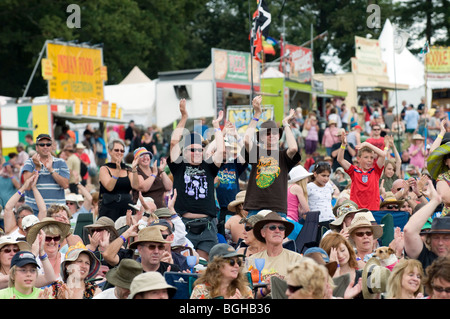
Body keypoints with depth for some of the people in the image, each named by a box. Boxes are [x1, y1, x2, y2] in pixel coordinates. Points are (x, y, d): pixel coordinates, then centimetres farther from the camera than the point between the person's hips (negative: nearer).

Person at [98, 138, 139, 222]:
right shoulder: (104, 169, 2)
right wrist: (118, 170, -22)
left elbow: (135, 186, -5)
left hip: (126, 209, 3)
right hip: (109, 209, -3)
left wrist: (134, 169, -15)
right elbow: (109, 187, -15)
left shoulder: (127, 169, 11)